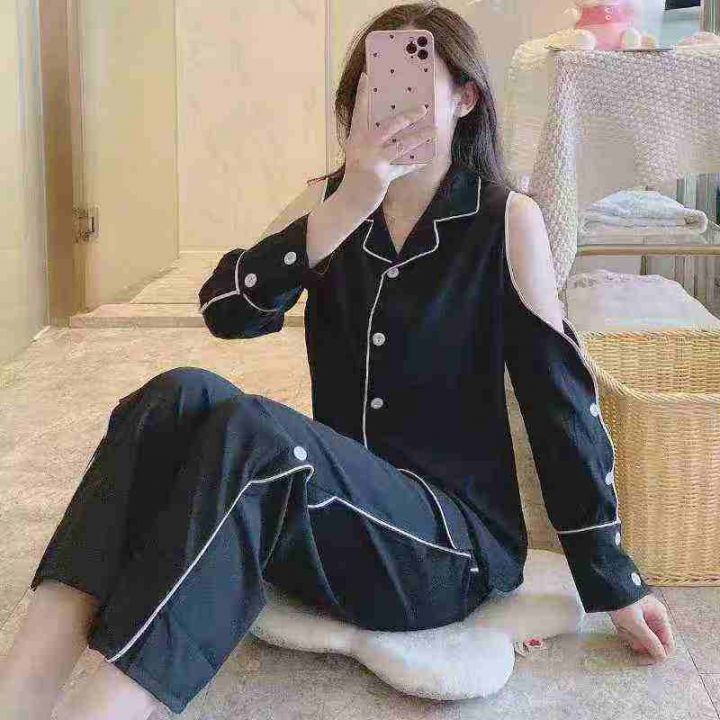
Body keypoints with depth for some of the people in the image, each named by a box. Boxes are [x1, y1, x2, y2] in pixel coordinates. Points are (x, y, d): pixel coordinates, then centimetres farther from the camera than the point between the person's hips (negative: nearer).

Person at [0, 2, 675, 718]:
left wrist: (613, 584, -1)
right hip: (335, 508, 5)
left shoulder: (506, 220, -5)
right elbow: (227, 310, -9)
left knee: (255, 434, -32)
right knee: (182, 396, -23)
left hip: (458, 540, -4)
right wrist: (350, 205, -21)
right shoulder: (330, 200, 7)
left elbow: (561, 397, -5)